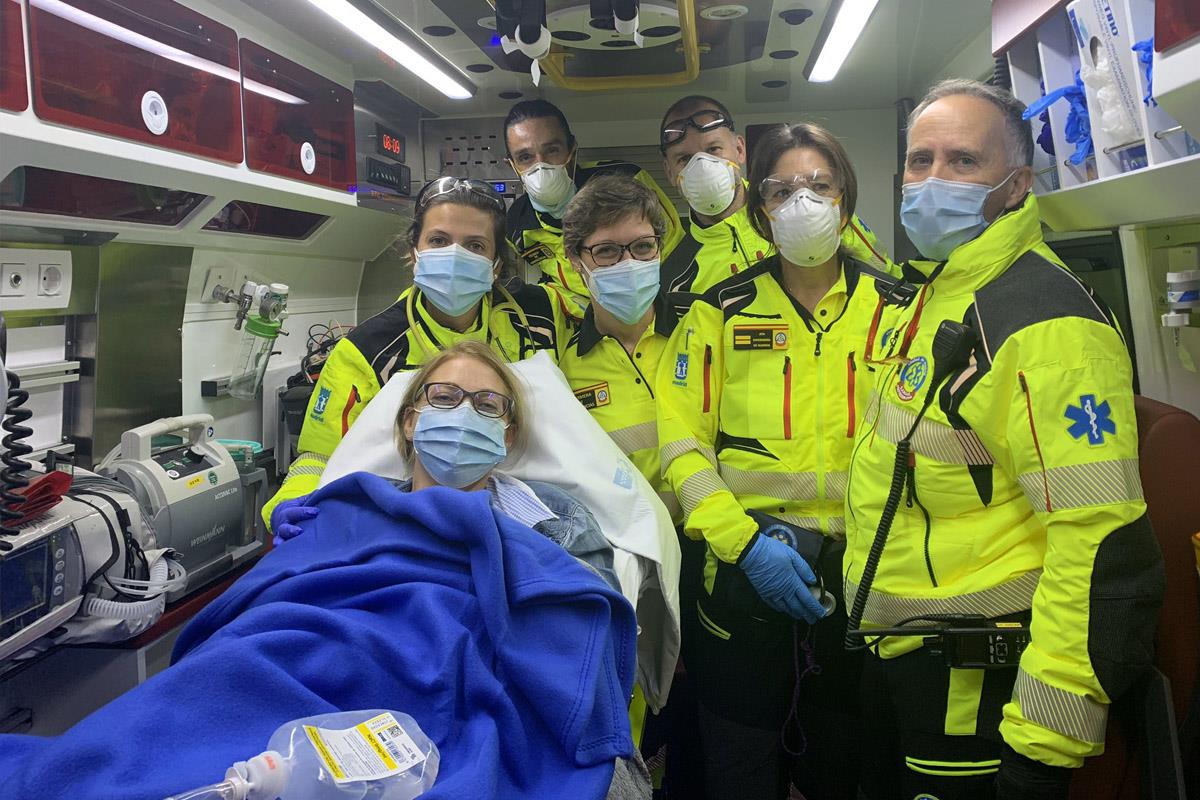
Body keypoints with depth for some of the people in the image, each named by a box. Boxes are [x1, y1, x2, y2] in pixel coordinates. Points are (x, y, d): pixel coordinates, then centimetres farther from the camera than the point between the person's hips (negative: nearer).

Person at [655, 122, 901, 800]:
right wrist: (744, 540, -15)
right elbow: (682, 440, -5)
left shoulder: (893, 308, 4)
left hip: (862, 571, 1)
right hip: (746, 568, -1)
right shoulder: (722, 311, 0)